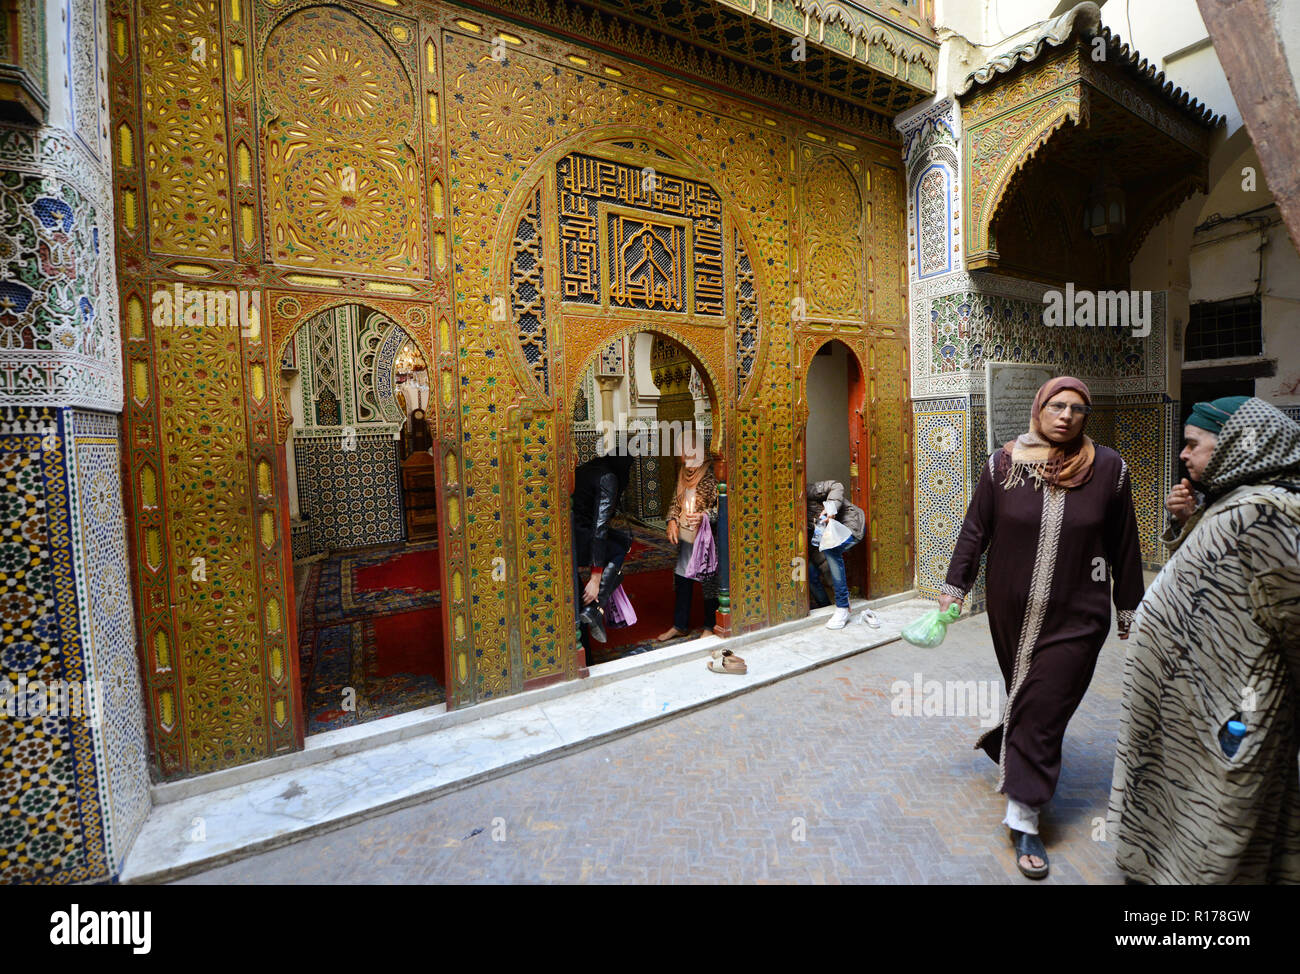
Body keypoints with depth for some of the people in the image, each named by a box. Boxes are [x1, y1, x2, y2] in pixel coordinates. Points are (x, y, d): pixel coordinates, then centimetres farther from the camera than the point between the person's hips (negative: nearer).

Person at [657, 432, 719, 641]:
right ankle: (680, 625, 30)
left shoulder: (711, 474, -14)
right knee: (682, 581, 15)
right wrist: (672, 520, 1)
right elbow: (676, 500, 18)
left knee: (709, 583, 5)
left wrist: (704, 516, -31)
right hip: (685, 538, 7)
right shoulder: (683, 473, 9)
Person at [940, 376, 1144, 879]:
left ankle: (1022, 816, 14)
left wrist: (1129, 609, 8)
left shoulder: (1108, 468, -4)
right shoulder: (1003, 464, -4)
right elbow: (974, 530, 1)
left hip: (1075, 617, -1)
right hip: (1011, 612, 1)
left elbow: (1124, 546, 3)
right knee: (1025, 698, 16)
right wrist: (953, 587, -1)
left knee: (1044, 708, 1)